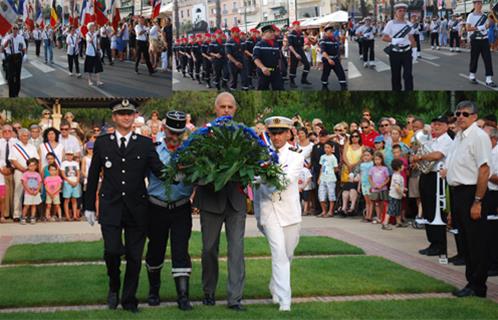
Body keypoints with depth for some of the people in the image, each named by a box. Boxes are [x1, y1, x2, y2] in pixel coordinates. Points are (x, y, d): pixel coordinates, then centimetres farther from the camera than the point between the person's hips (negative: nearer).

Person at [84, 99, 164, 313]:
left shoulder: (145, 144, 6)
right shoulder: (102, 143, 7)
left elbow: (159, 169, -2)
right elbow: (93, 176, 9)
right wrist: (89, 206, 7)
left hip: (137, 208, 1)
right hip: (110, 207, -1)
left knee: (134, 256, 4)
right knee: (112, 250, -12)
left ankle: (129, 299, 19)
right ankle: (114, 287, 18)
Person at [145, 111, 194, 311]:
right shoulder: (153, 150, 0)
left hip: (181, 208, 0)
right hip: (157, 207, 0)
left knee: (181, 250, -5)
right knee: (155, 249, 13)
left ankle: (183, 296, -1)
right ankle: (153, 290, 33)